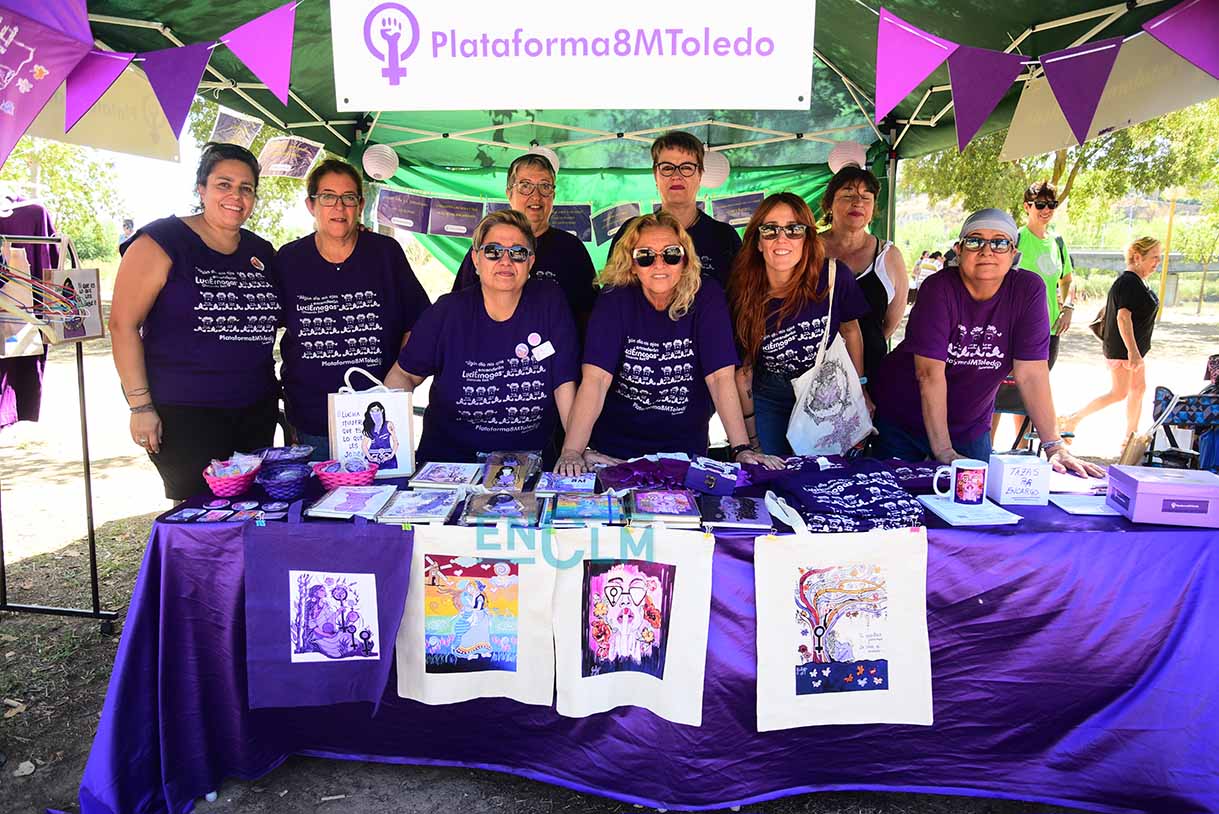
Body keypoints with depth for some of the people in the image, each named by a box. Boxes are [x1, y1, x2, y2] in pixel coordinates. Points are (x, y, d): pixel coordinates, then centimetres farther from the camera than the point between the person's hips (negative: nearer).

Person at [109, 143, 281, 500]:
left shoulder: (262, 252, 12)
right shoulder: (160, 243, -4)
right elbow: (124, 324, -7)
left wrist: (278, 394, 13)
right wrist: (141, 405, -12)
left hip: (257, 413, 5)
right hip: (183, 414, -5)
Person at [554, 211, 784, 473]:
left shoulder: (707, 299, -7)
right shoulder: (615, 299, -9)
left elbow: (721, 377, -12)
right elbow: (596, 378, -18)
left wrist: (742, 449, -21)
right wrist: (572, 452, -28)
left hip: (686, 449, 1)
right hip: (616, 449, -1)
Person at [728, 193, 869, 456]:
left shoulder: (835, 277, -19)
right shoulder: (743, 294, -15)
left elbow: (850, 330, 1)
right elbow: (742, 371, -6)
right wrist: (750, 434, 0)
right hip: (770, 402, 0)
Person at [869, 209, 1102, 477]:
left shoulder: (1029, 290, -11)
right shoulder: (939, 288, -19)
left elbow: (1030, 372, -12)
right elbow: (930, 372, -25)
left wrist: (1055, 447, -17)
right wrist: (944, 452, -28)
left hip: (970, 427, 2)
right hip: (902, 418, -2)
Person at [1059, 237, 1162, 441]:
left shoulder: (1138, 281, 12)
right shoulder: (1128, 282, -19)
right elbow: (1123, 316, -27)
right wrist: (1133, 351, -31)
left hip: (1133, 347, 10)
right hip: (1121, 348, -10)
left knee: (1138, 389, 13)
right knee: (1119, 393, -6)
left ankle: (1130, 437, 21)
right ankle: (1072, 419, 2)